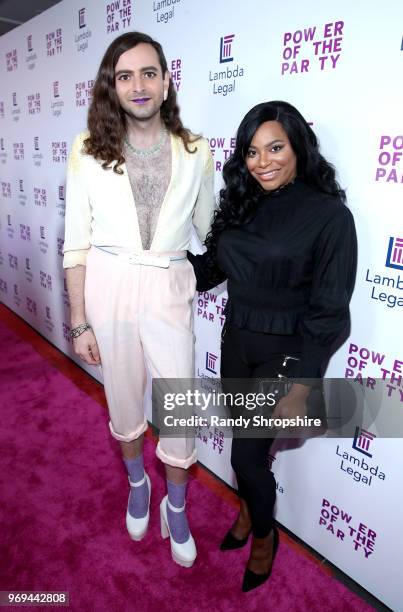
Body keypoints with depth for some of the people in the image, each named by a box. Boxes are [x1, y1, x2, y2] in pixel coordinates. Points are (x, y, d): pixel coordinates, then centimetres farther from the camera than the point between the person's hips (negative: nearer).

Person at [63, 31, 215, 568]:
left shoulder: (195, 151, -1)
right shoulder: (88, 151, -4)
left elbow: (211, 230, 10)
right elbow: (76, 242, -2)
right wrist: (79, 323, -2)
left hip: (169, 288, 0)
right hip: (108, 285, 0)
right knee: (124, 397, 16)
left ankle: (176, 508, 34)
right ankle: (137, 483, 47)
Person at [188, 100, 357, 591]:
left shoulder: (329, 214, -15)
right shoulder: (241, 204, 1)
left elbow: (328, 311, -16)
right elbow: (210, 266, 12)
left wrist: (301, 389, -18)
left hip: (284, 353, -5)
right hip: (236, 342, 5)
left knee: (248, 455, 5)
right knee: (243, 441, 20)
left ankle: (263, 536, 38)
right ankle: (247, 511, 51)